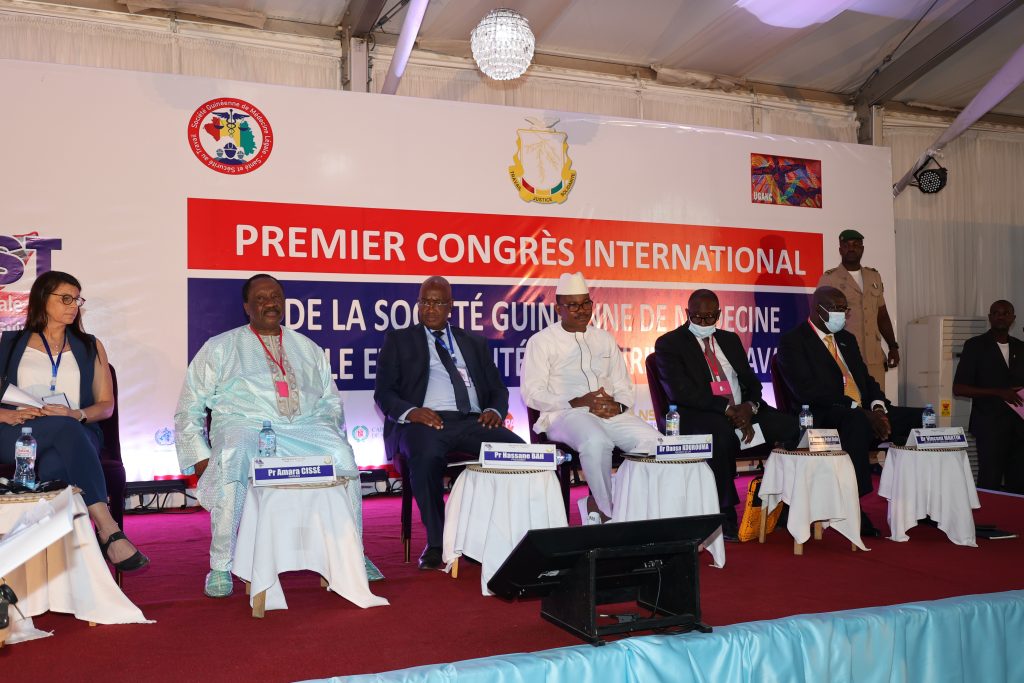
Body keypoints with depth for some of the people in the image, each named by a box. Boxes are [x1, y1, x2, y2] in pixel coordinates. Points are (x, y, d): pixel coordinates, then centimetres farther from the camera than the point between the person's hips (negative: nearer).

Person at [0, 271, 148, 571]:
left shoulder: (91, 347, 22)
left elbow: (106, 405, 13)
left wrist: (75, 414, -9)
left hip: (75, 432, 1)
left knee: (53, 465, -37)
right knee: (66, 429, -37)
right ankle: (109, 532, -49)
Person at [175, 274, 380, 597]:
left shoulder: (308, 349, 24)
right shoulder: (219, 349, 16)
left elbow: (332, 403, 25)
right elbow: (188, 411, 13)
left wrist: (329, 434, 3)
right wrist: (201, 457, -1)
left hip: (305, 426, 2)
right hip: (245, 425, -2)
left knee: (343, 455, -29)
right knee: (233, 461, -37)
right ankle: (220, 567, -25)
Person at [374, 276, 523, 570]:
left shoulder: (475, 342, 26)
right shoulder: (398, 340, 18)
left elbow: (498, 389, 22)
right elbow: (383, 393, 9)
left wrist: (495, 410, -2)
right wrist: (409, 411, -13)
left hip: (472, 421, 3)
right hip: (426, 420, -2)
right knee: (426, 457, -38)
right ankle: (435, 543, -20)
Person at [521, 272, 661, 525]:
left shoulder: (605, 340, 23)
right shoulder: (541, 341, 7)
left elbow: (624, 386, 23)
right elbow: (532, 393, -3)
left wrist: (618, 405, -3)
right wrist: (577, 403, -15)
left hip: (610, 414, 5)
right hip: (564, 414, -5)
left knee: (654, 441, -22)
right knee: (597, 441, -38)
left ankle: (596, 505, -11)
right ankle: (609, 512, -17)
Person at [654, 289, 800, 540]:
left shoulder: (730, 340, 22)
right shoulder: (669, 344, 2)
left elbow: (751, 382, 16)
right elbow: (681, 392, -11)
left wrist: (749, 407, -8)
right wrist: (727, 409, -18)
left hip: (742, 411, 6)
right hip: (700, 416, -6)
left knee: (789, 425, -20)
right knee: (722, 434, -39)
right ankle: (725, 515, -24)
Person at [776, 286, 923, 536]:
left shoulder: (847, 339, 24)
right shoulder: (793, 341, -3)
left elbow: (866, 379, 20)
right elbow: (807, 390, -15)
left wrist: (878, 407, -4)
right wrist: (857, 409, -19)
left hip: (864, 414, 8)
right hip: (822, 419, -8)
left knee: (921, 418, -10)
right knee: (857, 422, -40)